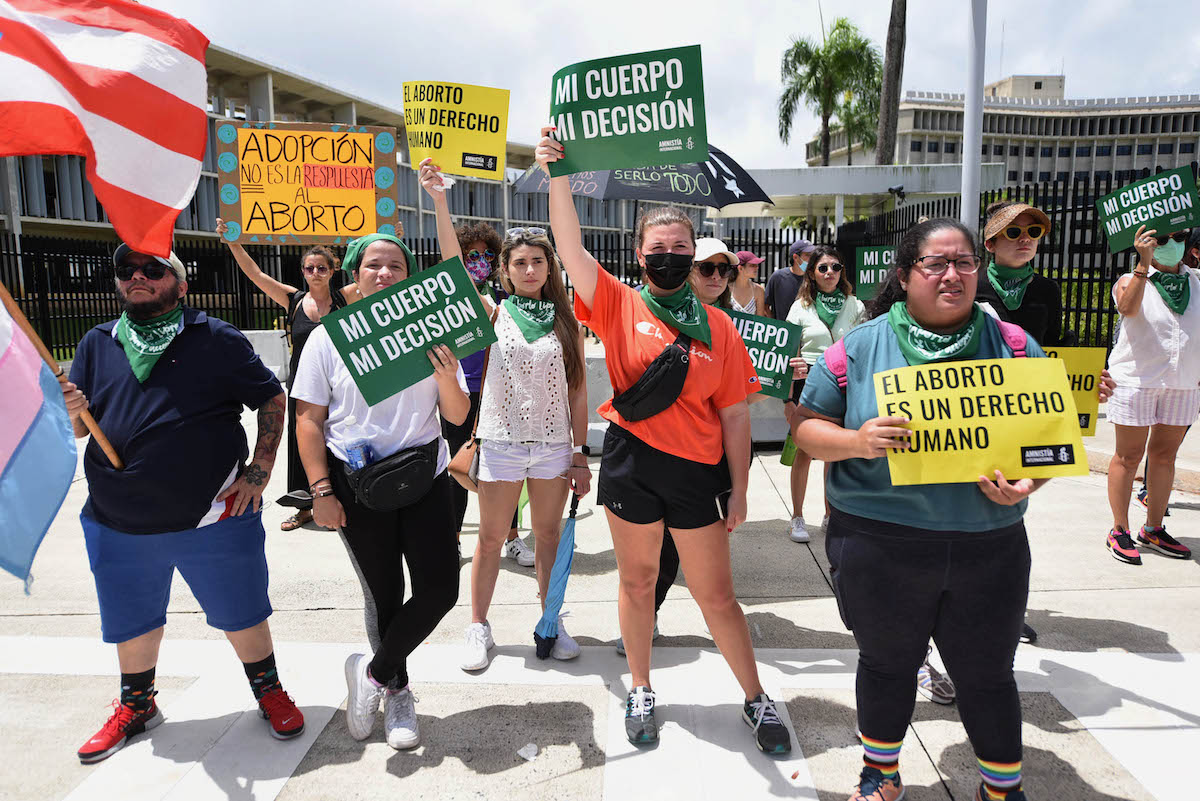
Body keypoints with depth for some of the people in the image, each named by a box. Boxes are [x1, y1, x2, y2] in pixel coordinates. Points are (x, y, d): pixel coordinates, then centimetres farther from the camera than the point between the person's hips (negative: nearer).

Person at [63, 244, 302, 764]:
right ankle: (137, 705, 44)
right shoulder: (97, 344, 8)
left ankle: (269, 692, 32)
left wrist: (259, 472, -7)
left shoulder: (216, 339, -3)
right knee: (131, 623, 20)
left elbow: (272, 400, 0)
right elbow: (78, 429, 9)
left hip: (214, 515, -3)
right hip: (119, 524, 4)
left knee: (243, 616, 9)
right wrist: (70, 414, -15)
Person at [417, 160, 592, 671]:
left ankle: (551, 621, 29)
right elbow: (453, 267, -15)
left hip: (554, 445, 2)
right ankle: (478, 628, 24)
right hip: (501, 442, -1)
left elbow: (578, 390, 4)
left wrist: (580, 453, 1)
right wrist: (439, 200, -26)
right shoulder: (493, 314, -1)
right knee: (491, 537, 8)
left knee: (549, 534, 13)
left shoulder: (566, 321, 3)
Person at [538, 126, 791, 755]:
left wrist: (738, 492, 1)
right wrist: (557, 175, -26)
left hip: (697, 471, 0)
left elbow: (735, 415, 2)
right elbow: (570, 248, -15)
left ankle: (756, 699, 31)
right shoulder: (620, 306, -2)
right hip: (630, 463, 0)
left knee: (716, 594, 9)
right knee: (637, 581, 16)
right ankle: (640, 692, 37)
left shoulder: (717, 326, 0)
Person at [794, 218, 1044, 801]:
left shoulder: (1013, 346, 3)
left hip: (989, 546, 1)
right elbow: (807, 426, 0)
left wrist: (1029, 480, -13)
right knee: (887, 663, 16)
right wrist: (856, 442, -20)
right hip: (878, 548, -1)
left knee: (988, 673, 15)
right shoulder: (860, 347, -2)